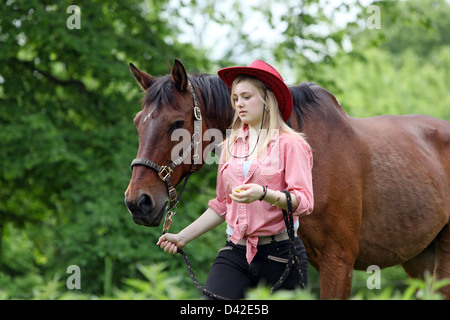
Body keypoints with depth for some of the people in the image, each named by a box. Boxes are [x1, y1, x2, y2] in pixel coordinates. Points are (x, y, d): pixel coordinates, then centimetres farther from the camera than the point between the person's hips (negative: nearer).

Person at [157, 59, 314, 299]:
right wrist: (183, 237, 17)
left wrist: (264, 194, -30)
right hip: (235, 253, 4)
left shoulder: (290, 144, -3)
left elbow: (304, 202, -14)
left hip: (279, 253, -4)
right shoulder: (230, 145, 14)